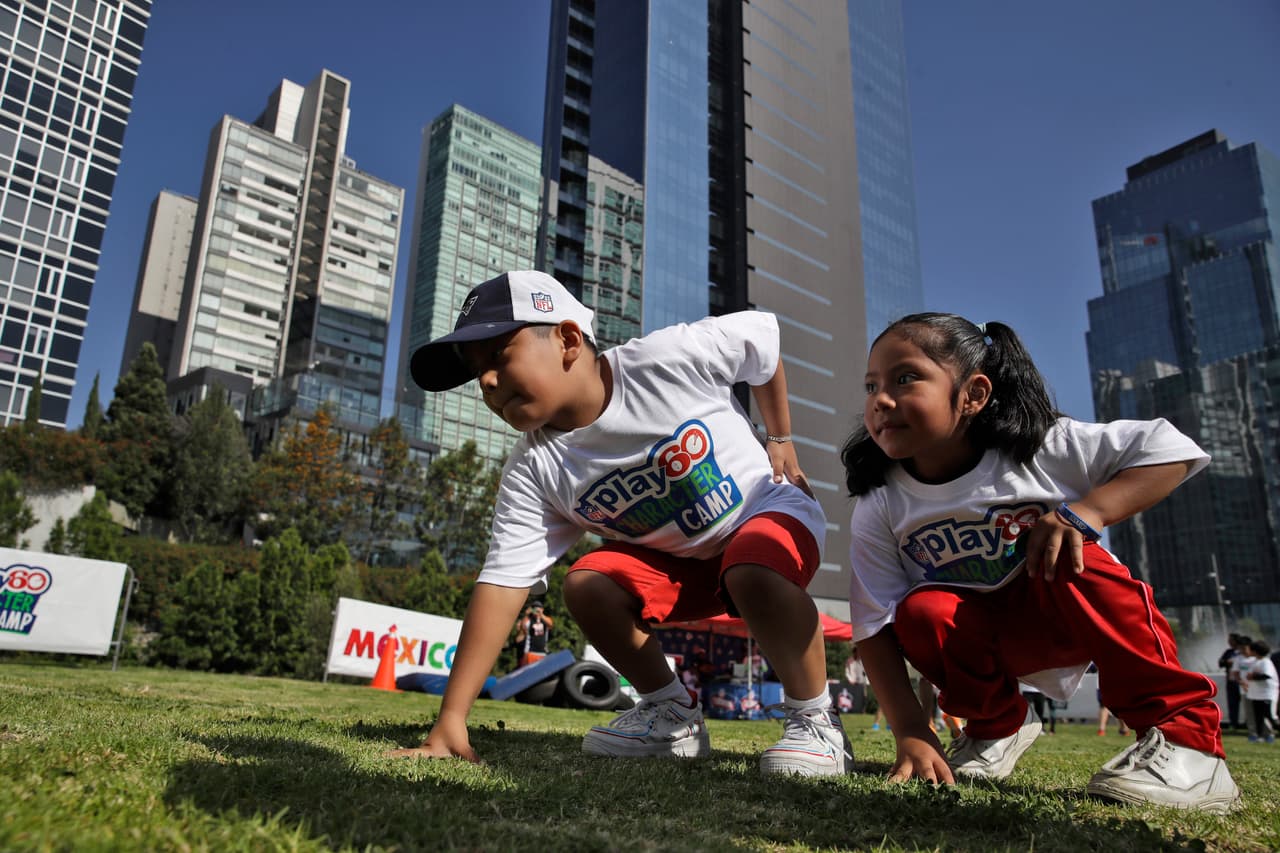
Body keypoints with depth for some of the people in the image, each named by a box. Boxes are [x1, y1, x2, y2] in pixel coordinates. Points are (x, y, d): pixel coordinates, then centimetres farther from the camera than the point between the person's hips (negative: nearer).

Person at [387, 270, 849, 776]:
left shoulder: (668, 359, -26)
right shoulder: (533, 471, -16)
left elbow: (763, 334, -9)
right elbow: (502, 582, -20)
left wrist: (779, 439, -1)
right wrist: (450, 721, -24)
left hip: (770, 510, -4)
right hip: (673, 559, 4)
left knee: (754, 573, -35)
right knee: (586, 584, -17)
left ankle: (814, 720, -11)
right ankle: (673, 715, 4)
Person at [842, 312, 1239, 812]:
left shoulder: (1039, 449, -22)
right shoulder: (878, 509, -18)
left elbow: (1171, 449, -19)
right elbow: (875, 628, -19)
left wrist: (1085, 513, -34)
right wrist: (910, 733, -28)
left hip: (1080, 615, -1)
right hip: (992, 639, 2)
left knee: (1071, 559, -31)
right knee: (921, 612, -27)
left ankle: (1183, 736, -19)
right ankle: (996, 726, 4)